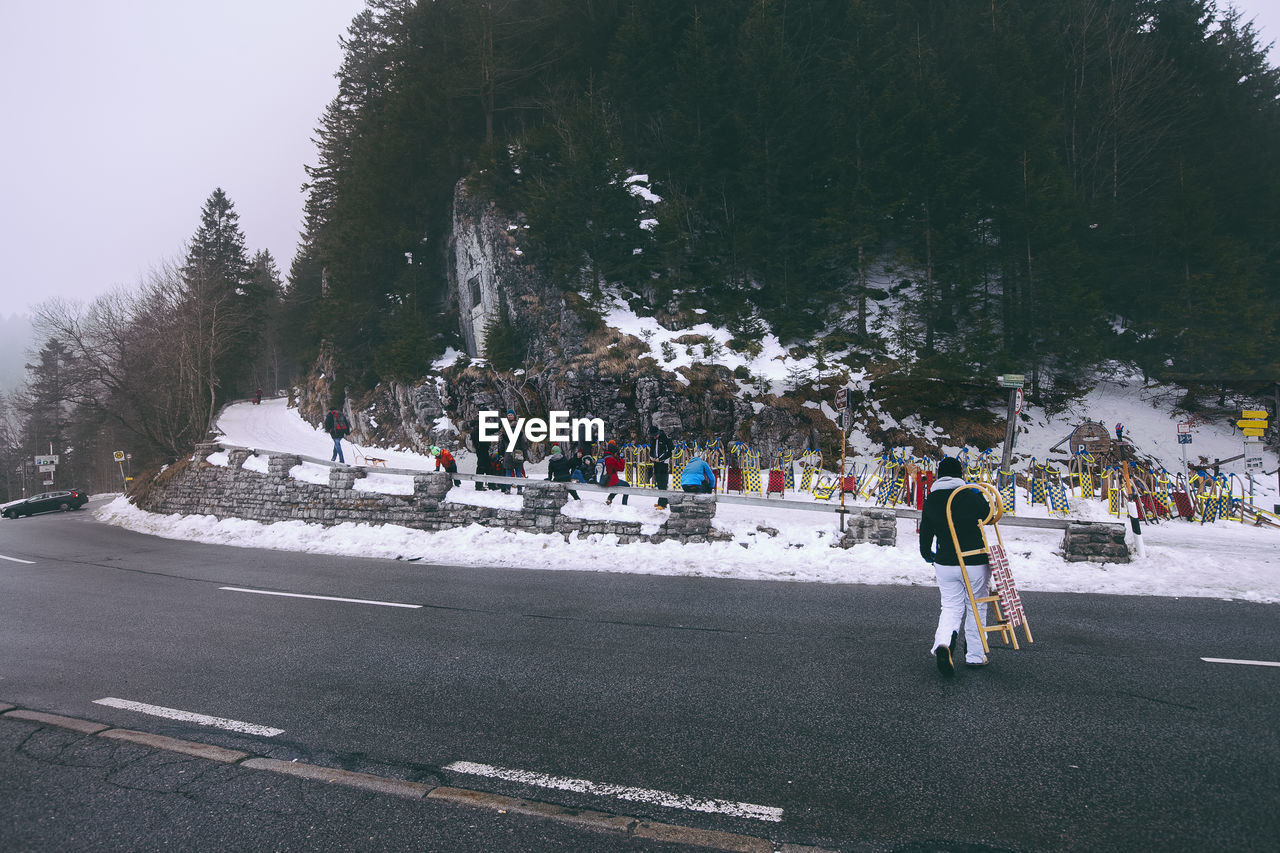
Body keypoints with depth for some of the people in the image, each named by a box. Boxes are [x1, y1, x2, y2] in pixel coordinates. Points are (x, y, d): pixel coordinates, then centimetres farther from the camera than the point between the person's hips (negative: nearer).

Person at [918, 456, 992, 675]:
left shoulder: (930, 501, 0)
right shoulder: (973, 496, -11)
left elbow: (925, 532, 7)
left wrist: (928, 555, 26)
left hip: (945, 565, 2)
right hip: (976, 565, -2)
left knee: (951, 607, 10)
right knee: (976, 608, 15)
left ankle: (943, 643, -19)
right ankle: (975, 655, 23)